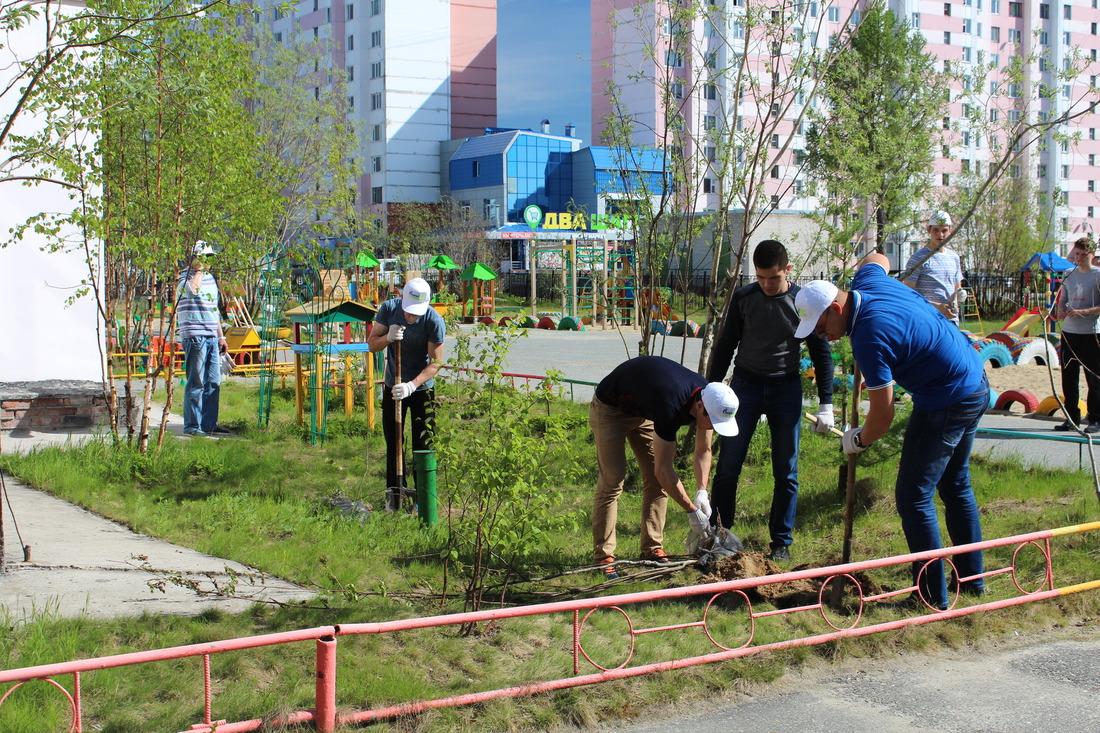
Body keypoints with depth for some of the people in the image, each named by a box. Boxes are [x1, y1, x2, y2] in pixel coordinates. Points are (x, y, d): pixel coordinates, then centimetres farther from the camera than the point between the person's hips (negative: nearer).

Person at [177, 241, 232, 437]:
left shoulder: (210, 277, 19)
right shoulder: (185, 276, -4)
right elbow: (193, 289, -28)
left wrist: (221, 337, 23)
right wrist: (199, 270, -14)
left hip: (212, 337, 8)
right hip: (194, 336, -8)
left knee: (213, 383, 8)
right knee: (196, 383, -7)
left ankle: (209, 424, 15)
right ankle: (192, 426, -3)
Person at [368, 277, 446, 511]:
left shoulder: (434, 320, -20)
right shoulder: (389, 309, -11)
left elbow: (435, 362, -19)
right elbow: (372, 343, -5)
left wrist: (412, 385, -30)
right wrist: (388, 337, -27)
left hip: (422, 388, -3)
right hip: (393, 386, 3)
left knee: (422, 445, -2)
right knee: (392, 442, 8)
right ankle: (394, 493, 20)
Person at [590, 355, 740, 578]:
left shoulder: (707, 397, -19)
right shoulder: (671, 406, -42)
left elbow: (703, 451, -2)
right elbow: (664, 469, -34)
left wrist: (702, 492, -14)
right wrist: (692, 511, -29)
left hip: (643, 412, 8)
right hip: (610, 409, -7)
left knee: (656, 481, 0)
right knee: (613, 480, -13)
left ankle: (652, 549, 7)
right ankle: (604, 557, -8)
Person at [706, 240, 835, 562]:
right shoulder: (743, 299, -3)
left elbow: (821, 354, 1)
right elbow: (724, 348, 6)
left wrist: (826, 404, -2)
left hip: (786, 390, 0)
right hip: (745, 385, 1)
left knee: (786, 473, 3)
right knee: (728, 466, -4)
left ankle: (781, 542, 13)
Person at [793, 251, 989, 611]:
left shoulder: (869, 338, -28)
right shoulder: (868, 279, -3)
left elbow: (883, 416, -20)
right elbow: (876, 258, 26)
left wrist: (857, 440, -3)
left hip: (945, 402, -10)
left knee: (913, 497, -4)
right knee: (955, 486, 21)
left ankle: (932, 597, 1)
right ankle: (971, 579, 31)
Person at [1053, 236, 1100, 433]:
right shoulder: (1070, 275, 12)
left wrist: (1083, 312, -21)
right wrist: (1060, 310, -2)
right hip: (1069, 332, 6)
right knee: (1068, 376, 7)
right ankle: (1072, 418, 15)